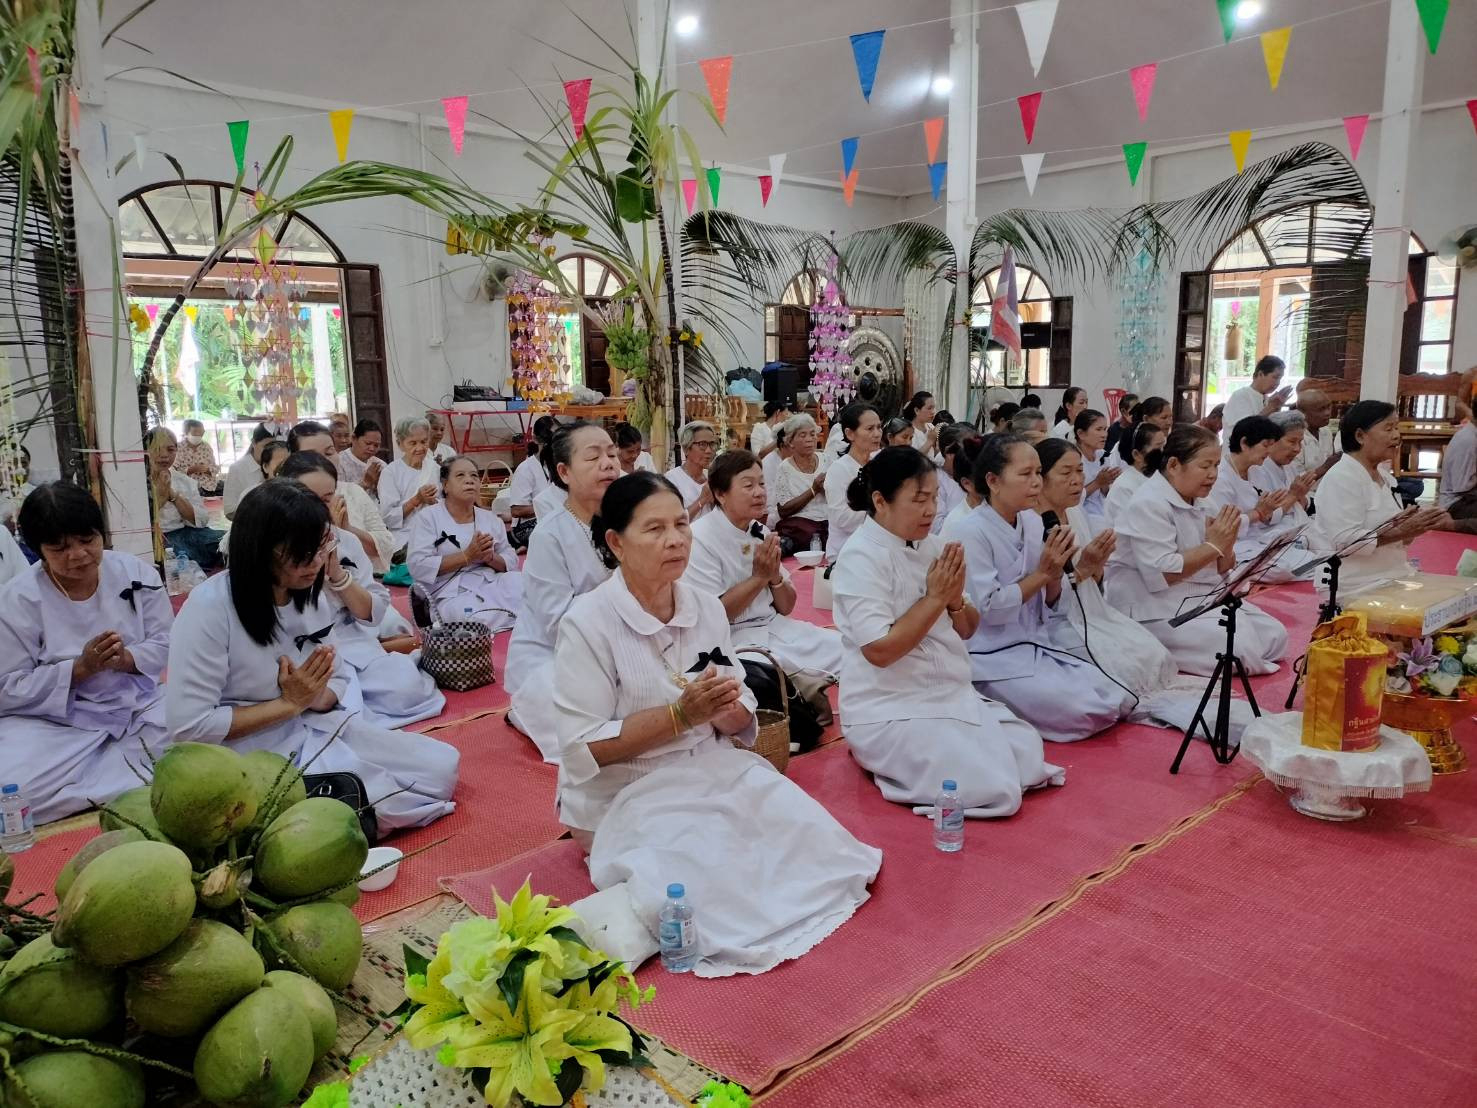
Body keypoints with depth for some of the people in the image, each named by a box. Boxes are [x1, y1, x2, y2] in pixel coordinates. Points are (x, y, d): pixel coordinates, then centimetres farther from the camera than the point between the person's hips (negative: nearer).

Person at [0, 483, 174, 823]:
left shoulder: (136, 572, -2)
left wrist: (125, 659, -21)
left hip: (138, 704, 3)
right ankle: (138, 771, -18)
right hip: (54, 721, -2)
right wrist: (80, 668, -22)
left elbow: (165, 646, 0)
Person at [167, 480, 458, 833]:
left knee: (442, 766, -1)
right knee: (373, 801, -21)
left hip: (317, 733, 7)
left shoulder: (313, 596, 1)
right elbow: (188, 727, -21)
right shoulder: (209, 608, -21)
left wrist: (313, 696, -15)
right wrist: (288, 704, -19)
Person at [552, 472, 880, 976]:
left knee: (804, 828, -12)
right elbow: (584, 747, -18)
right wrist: (681, 714, -25)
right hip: (625, 796, -6)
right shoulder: (587, 623, -16)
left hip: (710, 772, 6)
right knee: (708, 871, -27)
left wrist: (728, 710, -19)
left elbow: (738, 719, 6)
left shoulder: (707, 608, 1)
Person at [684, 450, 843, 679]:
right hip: (733, 638, -7)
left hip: (775, 627, 7)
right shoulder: (700, 539, -14)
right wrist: (760, 576, -16)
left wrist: (775, 575, -10)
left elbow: (786, 608, 10)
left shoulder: (760, 532, 7)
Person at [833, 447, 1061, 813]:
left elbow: (967, 631, 12)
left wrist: (955, 599, -10)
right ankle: (889, 764, 4)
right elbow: (880, 650, -23)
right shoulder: (861, 557, -17)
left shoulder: (932, 545, 6)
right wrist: (935, 597, -18)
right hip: (890, 711, -8)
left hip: (952, 695, 8)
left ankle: (907, 764, 11)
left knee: (1030, 757, 0)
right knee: (995, 791, -18)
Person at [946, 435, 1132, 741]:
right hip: (995, 660, -8)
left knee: (1118, 701, -3)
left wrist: (1055, 575, -12)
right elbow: (986, 610, -21)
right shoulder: (968, 533, -16)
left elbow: (1045, 608, 10)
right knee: (1081, 711, -22)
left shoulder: (1033, 522, 6)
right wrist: (1042, 573, -17)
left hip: (1038, 648, 8)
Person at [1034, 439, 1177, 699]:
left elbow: (1094, 586, 15)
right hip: (1058, 623, -8)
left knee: (1156, 657, -9)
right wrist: (1081, 569, -24)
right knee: (1126, 667, -22)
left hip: (1093, 612, 8)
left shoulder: (1077, 514, 10)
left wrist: (1099, 563, -6)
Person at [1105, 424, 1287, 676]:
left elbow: (1221, 569, 17)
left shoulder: (1193, 504, 13)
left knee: (1275, 636, 0)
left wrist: (1226, 543, -5)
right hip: (1156, 611, -9)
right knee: (1239, 648, -22)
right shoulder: (1149, 505, -15)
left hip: (1200, 597, 10)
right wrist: (1213, 546, -16)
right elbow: (1160, 574, -25)